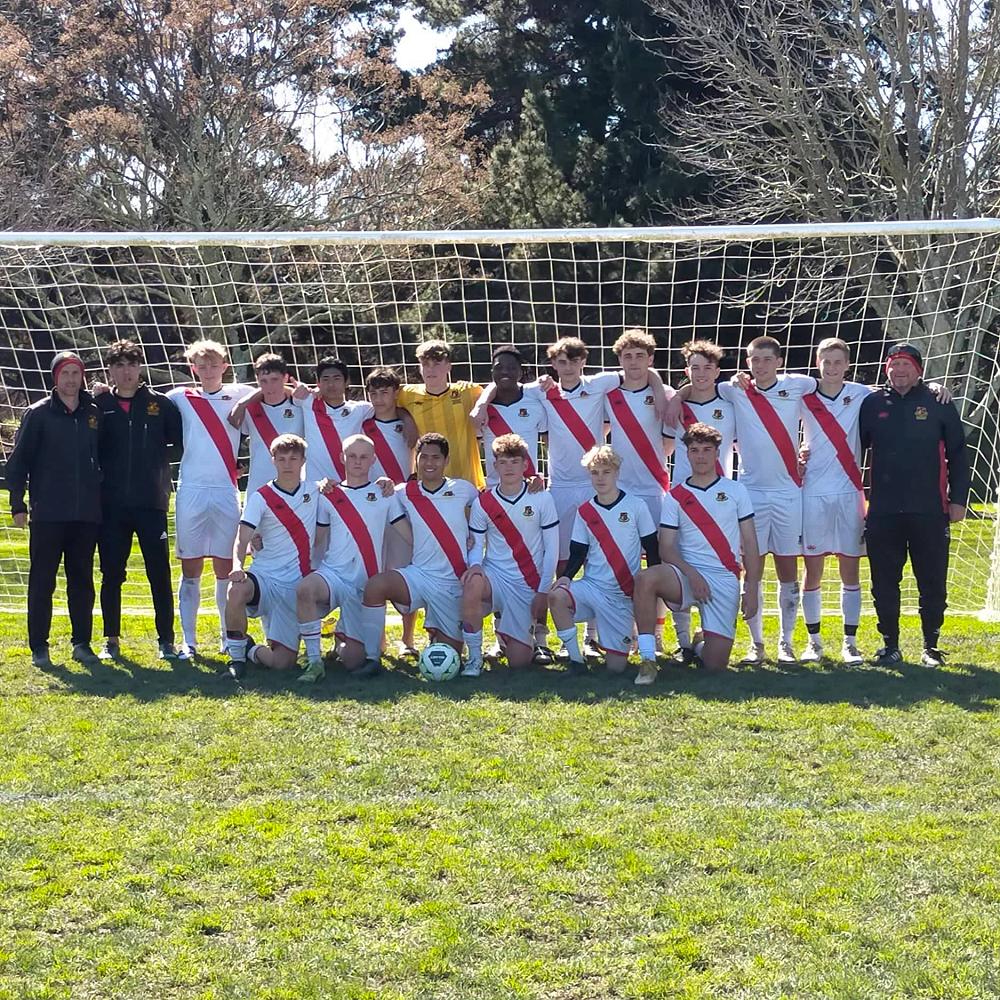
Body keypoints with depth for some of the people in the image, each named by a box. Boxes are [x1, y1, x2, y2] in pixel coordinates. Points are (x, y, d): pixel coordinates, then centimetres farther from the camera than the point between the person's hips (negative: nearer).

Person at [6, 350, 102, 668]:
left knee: (82, 580, 8)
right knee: (42, 581, 0)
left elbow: (104, 457, 17)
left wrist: (103, 499, 12)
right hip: (47, 513, -3)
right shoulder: (38, 414, 0)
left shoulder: (94, 414, 9)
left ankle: (82, 643, 16)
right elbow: (18, 460, 0)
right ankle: (39, 647, 5)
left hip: (87, 514, 3)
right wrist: (18, 504, -5)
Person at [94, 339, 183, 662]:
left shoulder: (160, 404, 5)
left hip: (151, 502, -1)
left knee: (160, 574, 0)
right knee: (112, 575, 6)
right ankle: (111, 640, 16)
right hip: (111, 505, 1)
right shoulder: (99, 405, 5)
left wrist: (161, 458, -1)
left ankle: (166, 640, 8)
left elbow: (182, 443, 10)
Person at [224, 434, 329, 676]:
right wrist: (237, 566, -31)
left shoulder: (316, 493, 6)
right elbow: (242, 540, -12)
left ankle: (251, 650, 28)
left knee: (282, 662, -9)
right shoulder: (260, 498, -2)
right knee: (237, 591, -40)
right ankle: (237, 656, -16)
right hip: (264, 575, -2)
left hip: (296, 584, 2)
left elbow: (321, 540, 11)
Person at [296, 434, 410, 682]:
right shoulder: (329, 496, 12)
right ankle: (314, 662, -25)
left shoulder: (384, 494, 11)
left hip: (366, 585, 0)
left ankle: (344, 637, 32)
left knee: (353, 659, -6)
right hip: (333, 574, 0)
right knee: (305, 587, -38)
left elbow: (410, 536, 10)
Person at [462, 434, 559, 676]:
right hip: (494, 576, 0)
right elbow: (476, 544, 3)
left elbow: (551, 549, -2)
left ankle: (504, 628, 33)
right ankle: (474, 658, -19)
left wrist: (543, 592, -6)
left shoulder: (541, 499, -4)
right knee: (473, 585, -39)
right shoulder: (483, 502, -1)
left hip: (528, 585, 0)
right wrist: (475, 565, -21)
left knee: (519, 660, -4)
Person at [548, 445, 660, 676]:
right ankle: (576, 660, -18)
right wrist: (566, 576, -13)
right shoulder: (585, 511, 5)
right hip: (591, 586, 2)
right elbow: (578, 553, 6)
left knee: (616, 666, -9)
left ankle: (627, 635, 27)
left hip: (622, 595, -2)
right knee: (556, 596, -34)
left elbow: (652, 551, 3)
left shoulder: (636, 506, -1)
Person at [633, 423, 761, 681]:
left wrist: (751, 590, -2)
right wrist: (691, 573, -16)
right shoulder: (675, 497, 8)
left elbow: (749, 544, 7)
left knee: (715, 665, -9)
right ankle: (648, 661, -29)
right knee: (645, 579, -36)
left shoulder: (736, 491, 9)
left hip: (725, 578, 0)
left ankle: (703, 647, 31)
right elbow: (666, 547, 2)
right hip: (686, 573, 0)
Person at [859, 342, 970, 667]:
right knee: (884, 583, 5)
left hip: (929, 511, -1)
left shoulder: (939, 405, 3)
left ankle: (931, 646, 16)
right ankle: (890, 645, 16)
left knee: (932, 582, 4)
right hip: (882, 512, 1)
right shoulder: (872, 404, 6)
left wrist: (958, 500, 2)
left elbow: (957, 454, 6)